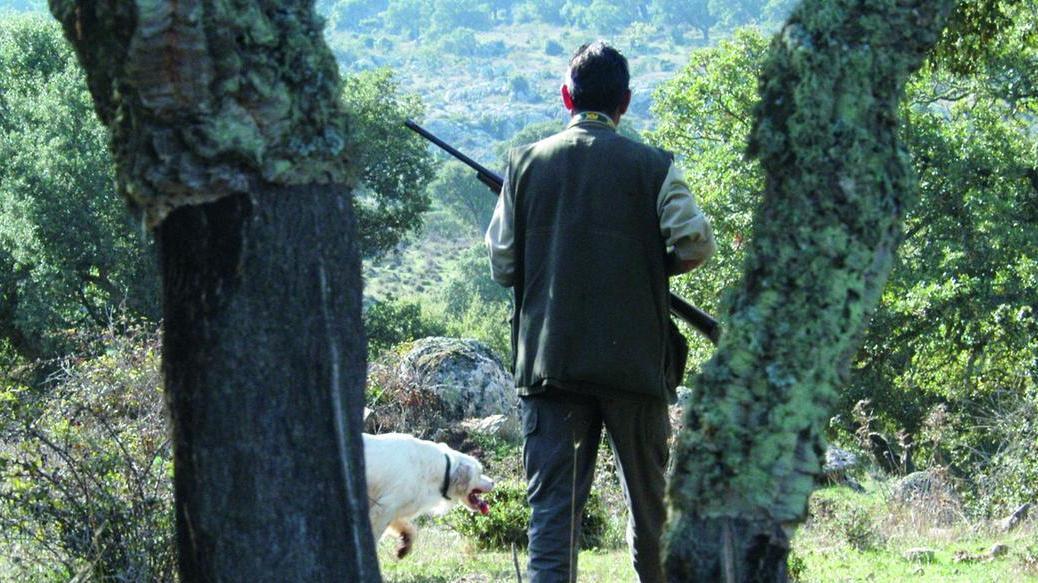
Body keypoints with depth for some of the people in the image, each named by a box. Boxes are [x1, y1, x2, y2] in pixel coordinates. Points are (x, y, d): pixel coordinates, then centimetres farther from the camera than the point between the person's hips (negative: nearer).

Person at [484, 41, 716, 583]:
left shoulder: (525, 163, 3)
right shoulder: (652, 166, -1)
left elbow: (502, 264, 3)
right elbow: (695, 243, -9)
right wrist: (651, 266, 10)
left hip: (547, 357, 1)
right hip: (633, 357, -1)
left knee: (552, 504, -1)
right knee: (648, 498, 13)